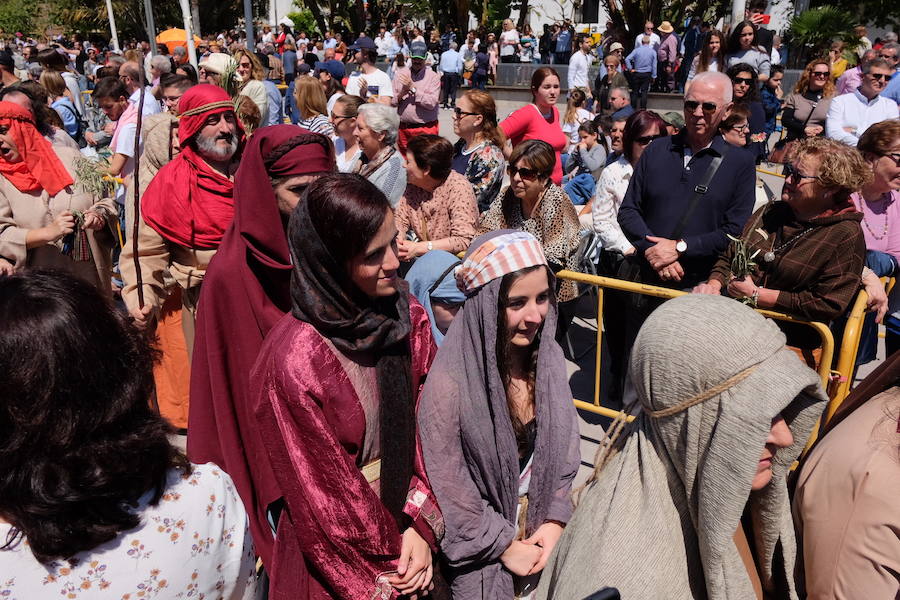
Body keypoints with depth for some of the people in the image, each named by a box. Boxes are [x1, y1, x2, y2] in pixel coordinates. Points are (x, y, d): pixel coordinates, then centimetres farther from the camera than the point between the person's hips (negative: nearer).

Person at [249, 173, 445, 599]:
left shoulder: (408, 317, -11)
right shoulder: (295, 360, -27)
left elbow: (427, 423, -4)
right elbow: (326, 489, -17)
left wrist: (421, 524, -12)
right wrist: (390, 558, -7)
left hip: (403, 525, 5)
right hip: (339, 553, -4)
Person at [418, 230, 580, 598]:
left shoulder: (547, 355, -11)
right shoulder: (450, 381, -27)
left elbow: (564, 445, 1)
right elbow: (446, 484, -19)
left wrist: (555, 519, -7)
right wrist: (504, 544, -11)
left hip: (541, 528, 5)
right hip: (483, 550, -4)